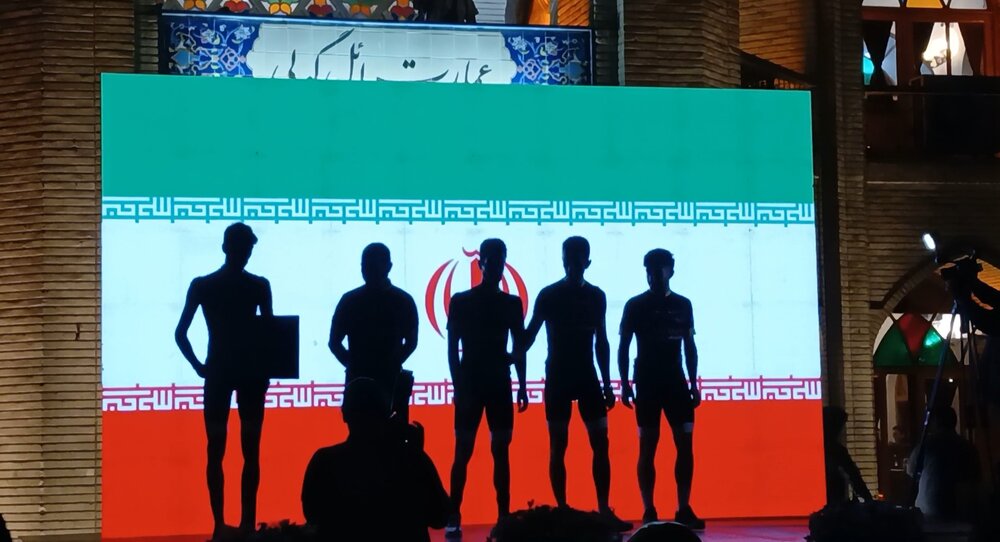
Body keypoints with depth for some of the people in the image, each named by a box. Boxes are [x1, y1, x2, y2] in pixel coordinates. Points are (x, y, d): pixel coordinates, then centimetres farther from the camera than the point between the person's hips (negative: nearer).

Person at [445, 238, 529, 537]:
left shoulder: (512, 303, 8)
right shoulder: (461, 301, -1)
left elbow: (519, 348, 10)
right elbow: (452, 348, -2)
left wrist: (522, 387, 4)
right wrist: (458, 386, -10)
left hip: (500, 385, 3)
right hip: (470, 384, -3)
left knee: (501, 451, 4)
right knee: (463, 451, -4)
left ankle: (504, 516, 6)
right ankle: (453, 518, -2)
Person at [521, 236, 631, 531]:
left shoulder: (596, 296, 7)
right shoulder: (549, 294, -3)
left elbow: (601, 341, 11)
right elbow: (531, 333, -3)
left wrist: (607, 383, 9)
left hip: (587, 376, 3)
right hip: (558, 377, -3)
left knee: (600, 443, -2)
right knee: (558, 445, -1)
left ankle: (604, 510, 1)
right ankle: (562, 511, 3)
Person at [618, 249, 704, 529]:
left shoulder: (683, 304, 9)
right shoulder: (635, 305, 0)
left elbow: (689, 347, 12)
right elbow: (624, 346, -1)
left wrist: (694, 383, 6)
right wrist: (624, 383, -8)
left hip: (676, 382, 3)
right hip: (647, 383, -3)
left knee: (685, 445, -2)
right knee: (647, 447, -3)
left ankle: (684, 509, 2)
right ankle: (649, 512, -1)